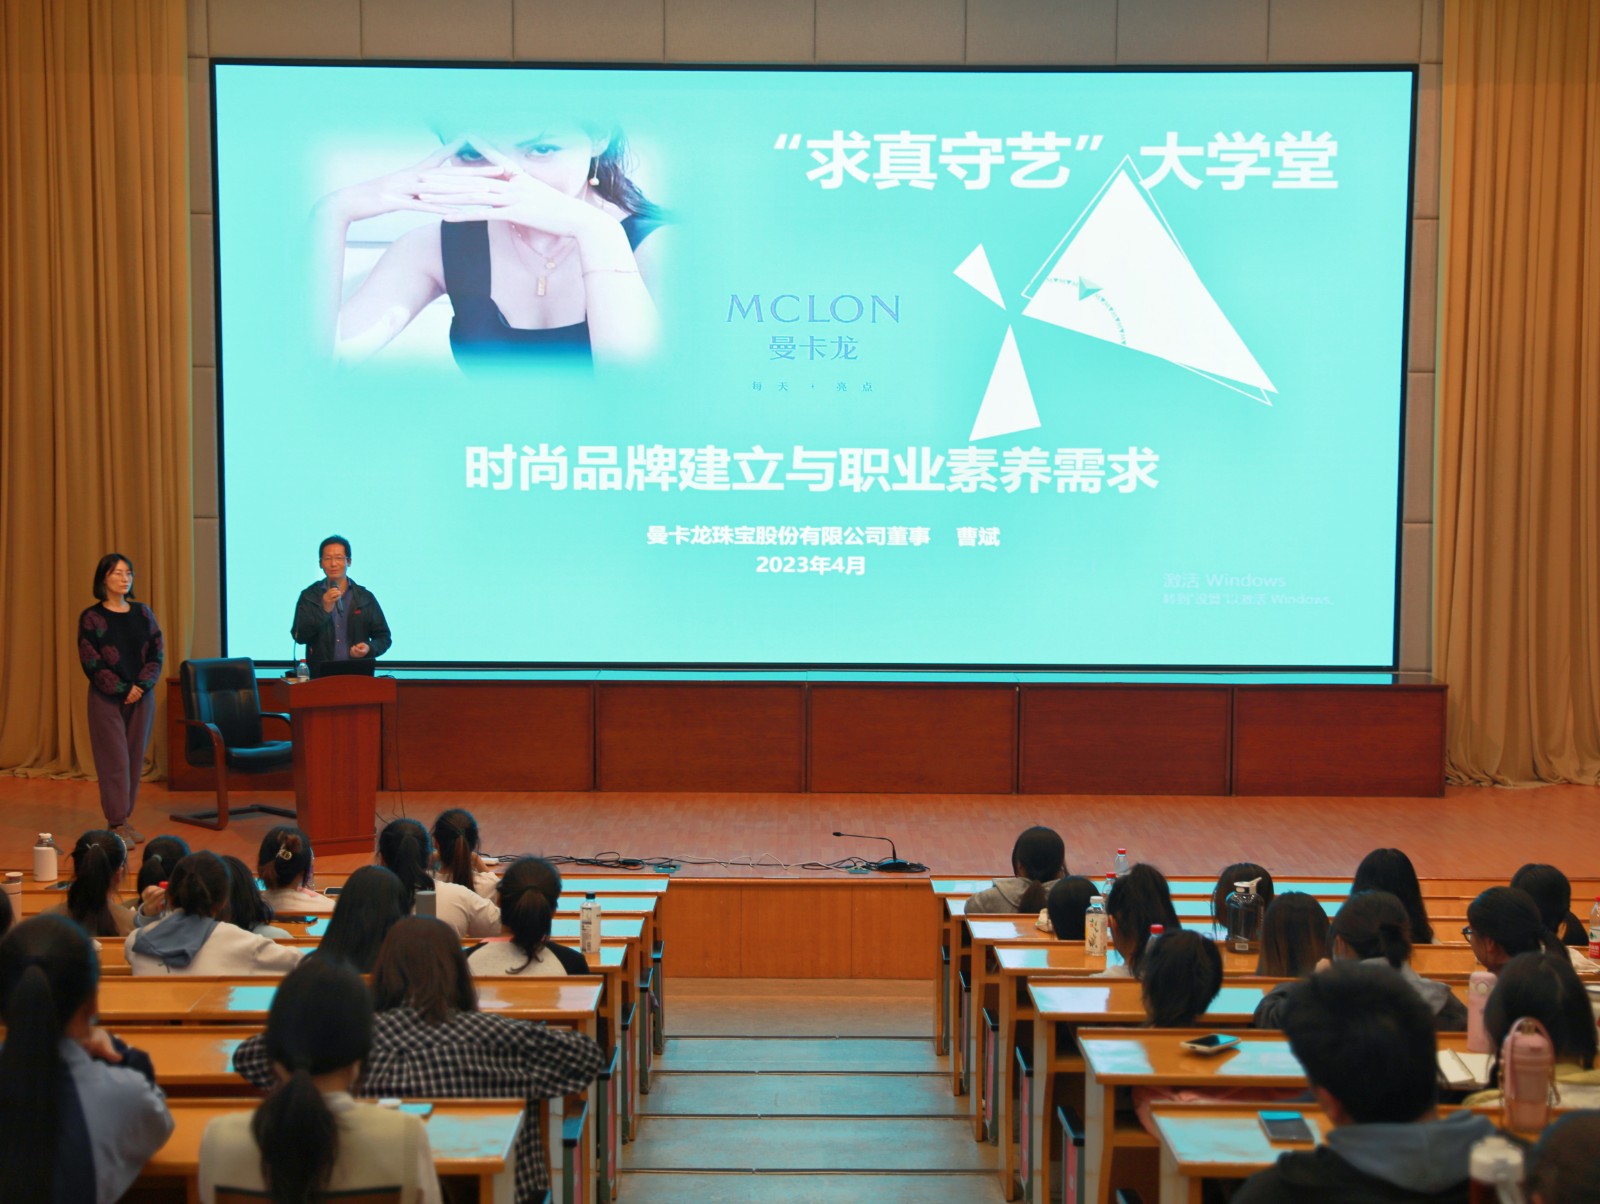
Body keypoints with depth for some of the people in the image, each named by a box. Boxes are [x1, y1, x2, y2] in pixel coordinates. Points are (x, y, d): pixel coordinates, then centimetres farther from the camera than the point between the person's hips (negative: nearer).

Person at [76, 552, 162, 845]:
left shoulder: (142, 613, 7)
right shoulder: (91, 618, -4)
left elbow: (156, 654, 4)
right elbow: (91, 663, -8)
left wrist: (141, 685, -11)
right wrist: (122, 690, -14)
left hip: (141, 697, 4)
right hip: (106, 698, -4)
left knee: (135, 759, 6)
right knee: (115, 760, -4)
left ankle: (124, 820, 14)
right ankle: (117, 825, -1)